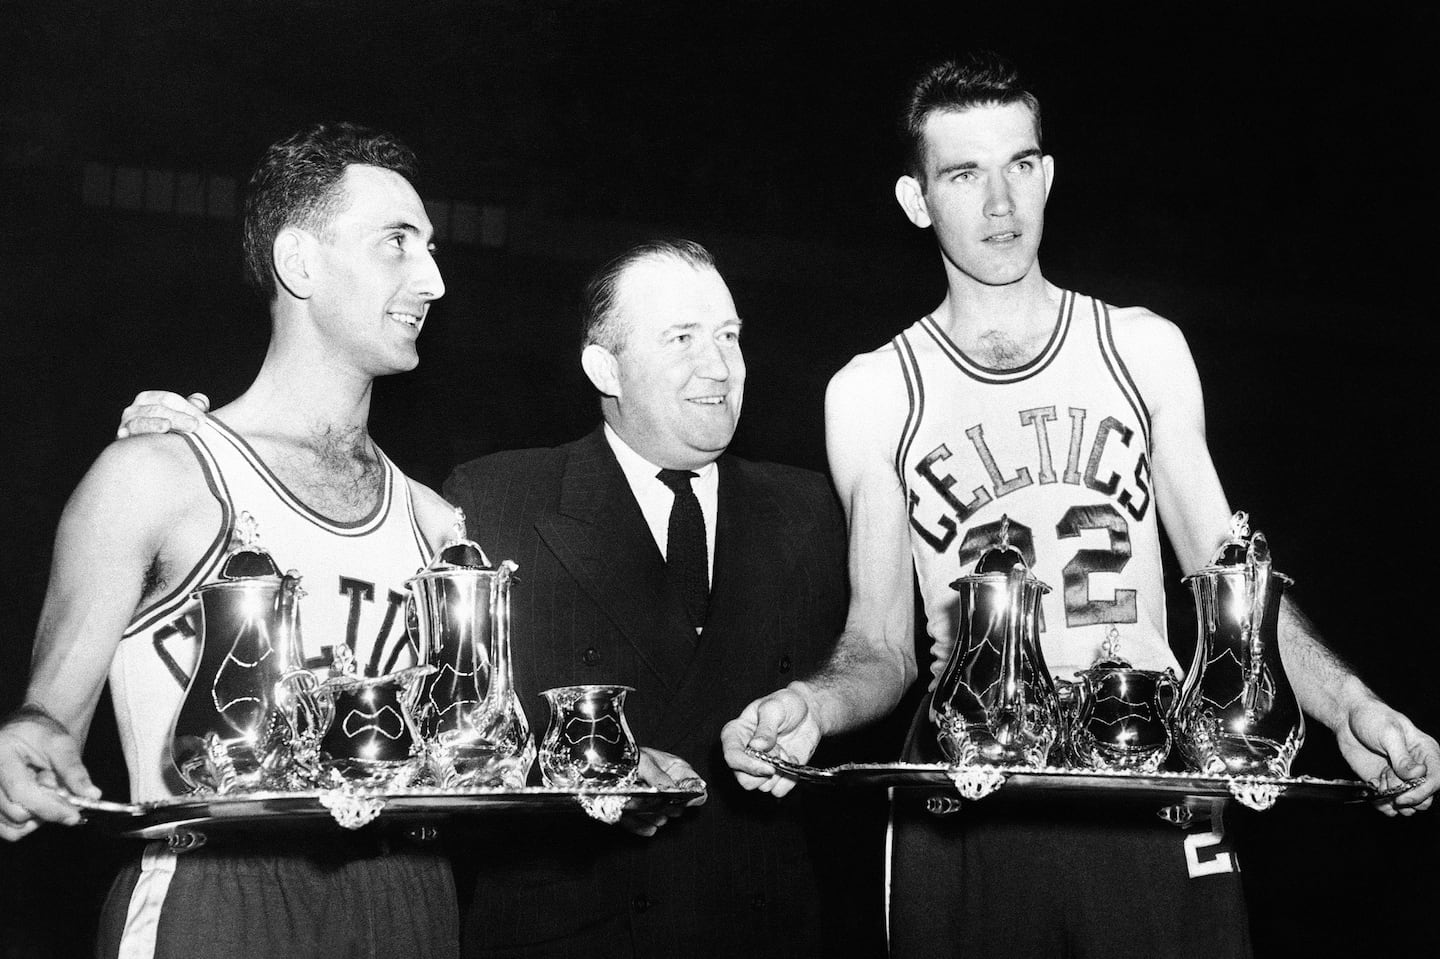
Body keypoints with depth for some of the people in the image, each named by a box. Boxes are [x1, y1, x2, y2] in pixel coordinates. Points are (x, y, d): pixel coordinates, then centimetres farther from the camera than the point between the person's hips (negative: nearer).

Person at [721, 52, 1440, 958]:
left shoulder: (1143, 349, 7)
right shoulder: (871, 395, 4)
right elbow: (883, 644, 4)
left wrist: (1351, 707, -10)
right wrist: (813, 705, -18)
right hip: (966, 819, 0)